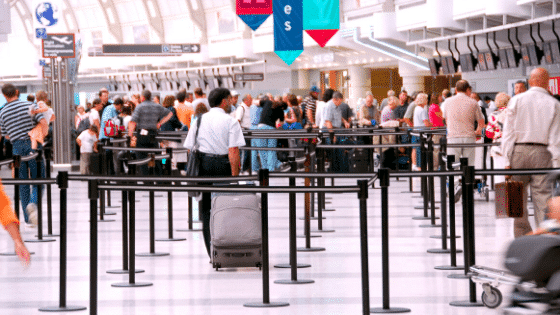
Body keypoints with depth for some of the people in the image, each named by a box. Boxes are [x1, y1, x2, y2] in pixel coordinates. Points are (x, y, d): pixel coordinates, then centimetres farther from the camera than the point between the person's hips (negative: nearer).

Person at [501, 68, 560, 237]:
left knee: (519, 199, 8)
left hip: (519, 151, 1)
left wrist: (507, 160, 1)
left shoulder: (516, 100, 4)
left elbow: (508, 133, 1)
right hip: (543, 152, 0)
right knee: (543, 197, -1)